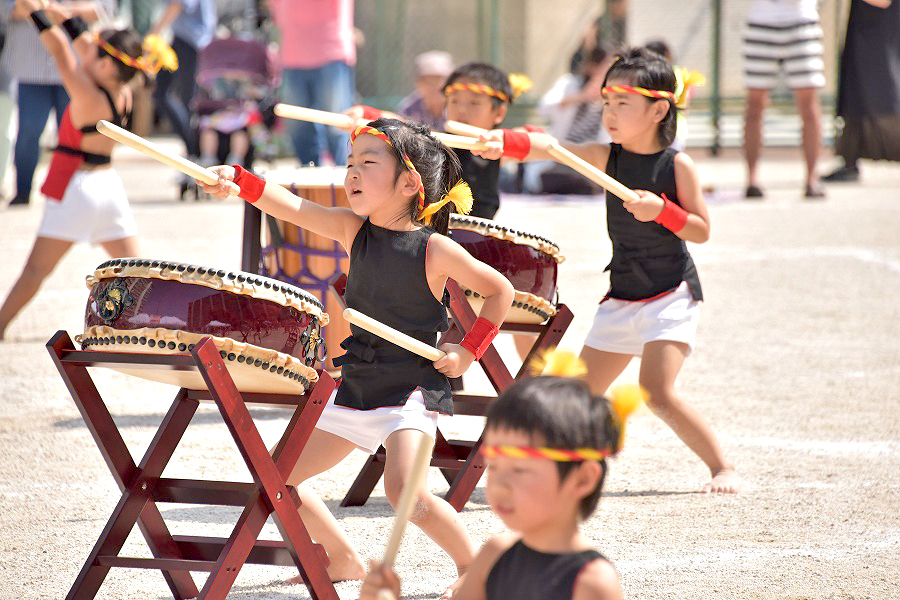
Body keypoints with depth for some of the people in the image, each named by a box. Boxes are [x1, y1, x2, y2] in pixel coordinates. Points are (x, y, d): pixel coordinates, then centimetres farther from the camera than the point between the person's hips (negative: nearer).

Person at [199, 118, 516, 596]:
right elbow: (293, 208, -18)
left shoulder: (435, 249, -12)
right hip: (355, 386, 6)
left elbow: (500, 291, 0)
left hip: (412, 389, -6)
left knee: (405, 492, -26)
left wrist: (468, 351, -7)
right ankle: (344, 561, 25)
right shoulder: (352, 229, -1)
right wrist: (240, 181, -35)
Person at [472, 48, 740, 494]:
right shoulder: (607, 158, 0)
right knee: (581, 392, 8)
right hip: (622, 295, 6)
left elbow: (701, 232, -7)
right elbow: (552, 148, -16)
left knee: (655, 390, -19)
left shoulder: (677, 165, -10)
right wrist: (504, 141, -33)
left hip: (671, 294, -6)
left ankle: (722, 467, -6)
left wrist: (662, 210, -25)